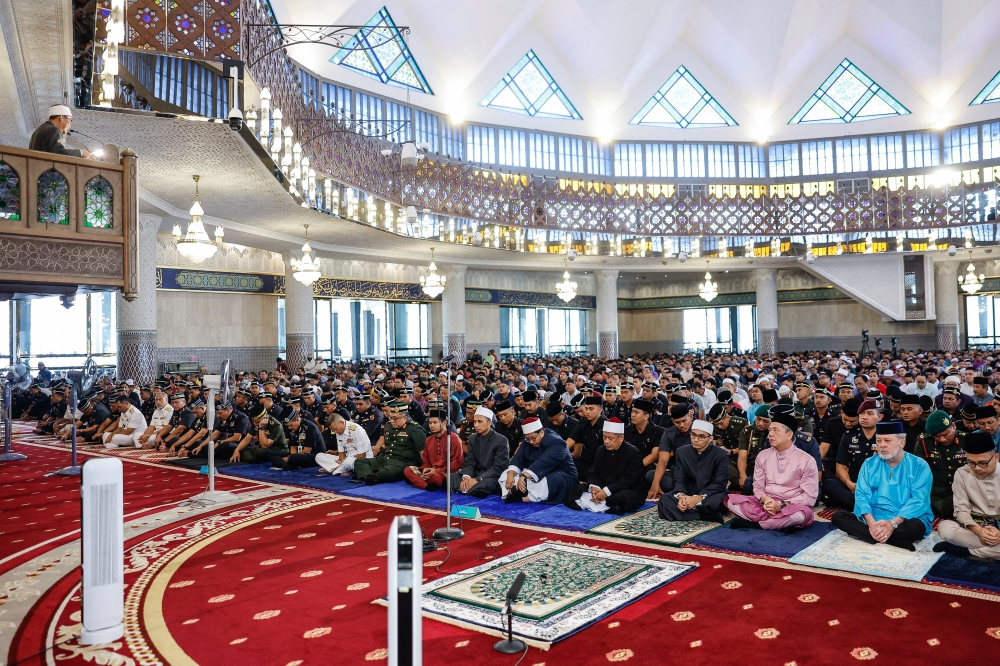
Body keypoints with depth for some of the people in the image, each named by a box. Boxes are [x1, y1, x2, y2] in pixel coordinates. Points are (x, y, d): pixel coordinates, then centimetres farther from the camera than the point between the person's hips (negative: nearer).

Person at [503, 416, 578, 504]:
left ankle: (522, 498, -49)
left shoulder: (556, 442, -22)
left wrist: (524, 476, -47)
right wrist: (510, 475, -26)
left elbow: (543, 463, -36)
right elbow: (518, 459, -6)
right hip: (536, 476, 7)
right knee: (507, 474, -7)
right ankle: (513, 492, -37)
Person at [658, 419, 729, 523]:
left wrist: (698, 498, -29)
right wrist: (681, 496, -27)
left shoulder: (721, 455, -9)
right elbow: (679, 479, -3)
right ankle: (706, 516, -29)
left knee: (715, 502, -40)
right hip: (689, 495, 3)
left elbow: (719, 483, -15)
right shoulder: (682, 452, 1)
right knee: (665, 500, -27)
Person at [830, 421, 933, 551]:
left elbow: (919, 500, -13)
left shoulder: (919, 466, -2)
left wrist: (893, 523, -26)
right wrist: (870, 521, -22)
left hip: (904, 521, -4)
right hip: (873, 519, 4)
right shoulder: (869, 464, 8)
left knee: (917, 527, -37)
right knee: (838, 517, -20)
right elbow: (862, 495, -2)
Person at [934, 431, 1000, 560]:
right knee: (944, 527, -31)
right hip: (975, 526, 1)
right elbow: (961, 510, -4)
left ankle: (966, 551, -24)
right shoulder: (962, 473, -3)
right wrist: (978, 530, -25)